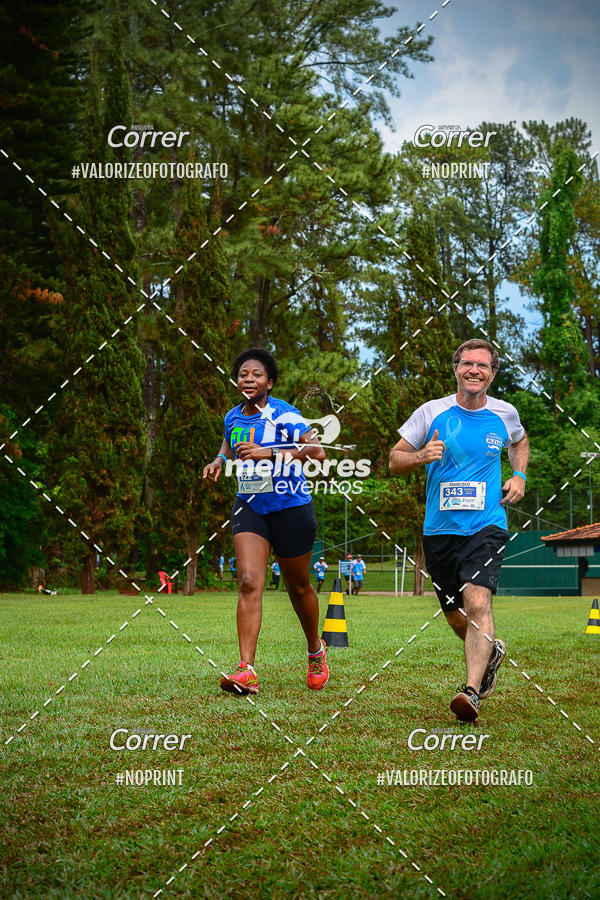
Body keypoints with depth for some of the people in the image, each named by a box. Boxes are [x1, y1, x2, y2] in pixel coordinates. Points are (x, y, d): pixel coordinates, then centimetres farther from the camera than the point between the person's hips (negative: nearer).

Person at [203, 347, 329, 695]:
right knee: (248, 581, -15)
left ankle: (316, 652, 36)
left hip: (291, 507, -4)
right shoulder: (233, 417, 6)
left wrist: (267, 452, -30)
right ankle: (247, 671, -20)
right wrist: (219, 461, 8)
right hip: (249, 506, 4)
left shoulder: (283, 414, -12)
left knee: (298, 587, 10)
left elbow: (318, 451, -23)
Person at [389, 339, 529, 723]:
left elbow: (520, 442, 28)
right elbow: (395, 461, 5)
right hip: (440, 529, 2)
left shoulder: (505, 414, 4)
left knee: (477, 601, -24)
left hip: (486, 525, -2)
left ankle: (472, 692, -29)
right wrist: (421, 456, -16)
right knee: (456, 617, 11)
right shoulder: (432, 412, 0)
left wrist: (519, 476, 10)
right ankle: (491, 651, 44)